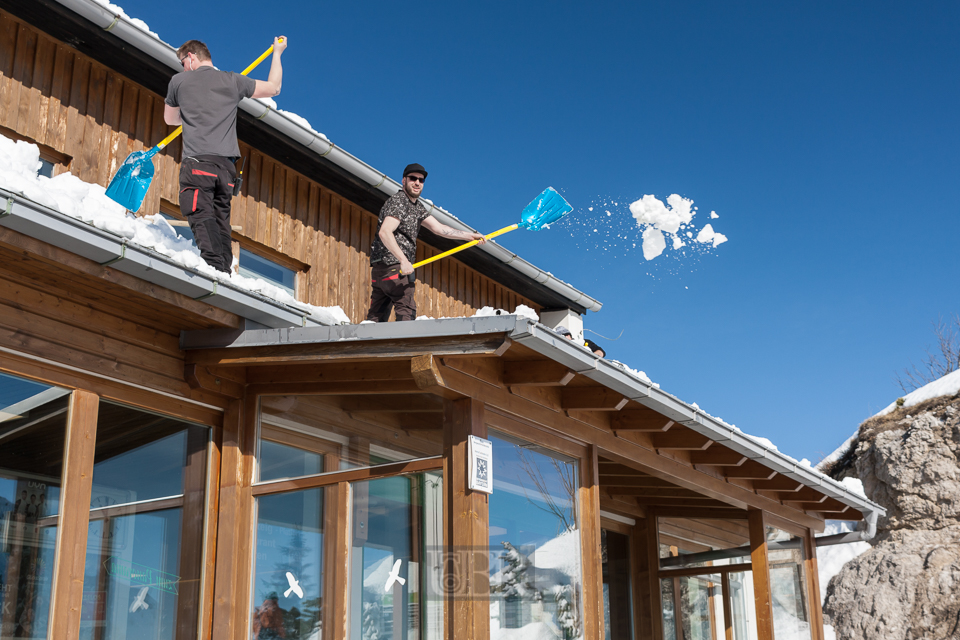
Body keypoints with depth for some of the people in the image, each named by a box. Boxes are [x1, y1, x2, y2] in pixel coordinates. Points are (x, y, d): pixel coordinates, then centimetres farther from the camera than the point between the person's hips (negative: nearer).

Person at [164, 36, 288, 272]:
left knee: (202, 217, -14)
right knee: (221, 219, 7)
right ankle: (224, 271, 0)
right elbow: (273, 88, 24)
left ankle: (214, 264, -32)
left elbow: (170, 119, 25)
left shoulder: (179, 81, 9)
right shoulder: (233, 81, 12)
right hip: (226, 165, 4)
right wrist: (277, 53, 37)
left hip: (196, 162, -3)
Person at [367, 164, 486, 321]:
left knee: (377, 315, 5)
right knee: (407, 310, -13)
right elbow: (384, 233, -23)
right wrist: (403, 260, -27)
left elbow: (438, 227, 17)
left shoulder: (417, 206, 20)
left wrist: (470, 235, 10)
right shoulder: (398, 201, -10)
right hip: (392, 266, -9)